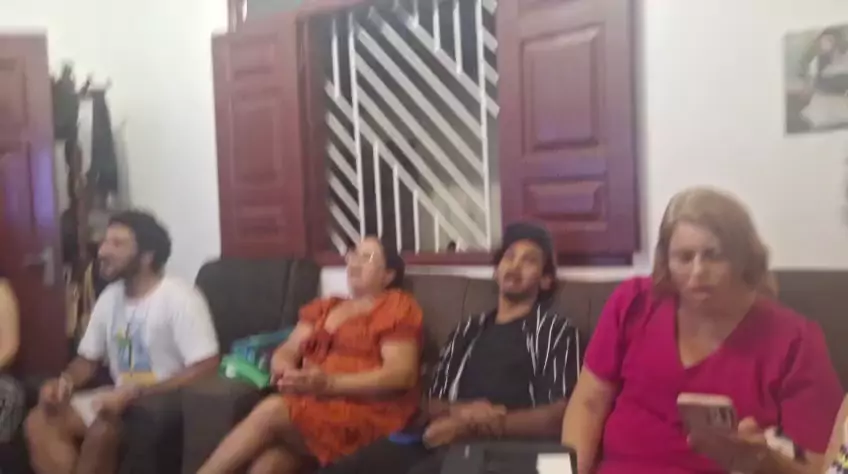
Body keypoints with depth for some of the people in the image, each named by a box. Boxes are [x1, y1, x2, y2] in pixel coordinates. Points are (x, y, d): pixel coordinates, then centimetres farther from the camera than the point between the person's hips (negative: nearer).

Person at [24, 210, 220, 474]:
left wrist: (134, 393, -28)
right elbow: (88, 359, 17)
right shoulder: (110, 298, 8)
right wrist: (65, 381, -7)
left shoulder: (179, 299, -15)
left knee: (102, 430, -32)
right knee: (39, 421, -10)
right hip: (123, 400, 8)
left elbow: (206, 369, -23)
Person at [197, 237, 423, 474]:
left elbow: (402, 375, -9)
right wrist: (284, 370, -11)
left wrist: (329, 383, -20)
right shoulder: (323, 308, 23)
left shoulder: (397, 307, 3)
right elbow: (287, 351, 16)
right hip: (311, 407, 5)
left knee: (272, 411, -27)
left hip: (369, 414, -5)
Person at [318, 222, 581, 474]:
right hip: (444, 438, 5)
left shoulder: (556, 330, 10)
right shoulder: (468, 329, 26)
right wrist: (459, 412, -2)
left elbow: (557, 418, -2)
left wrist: (474, 427, -12)